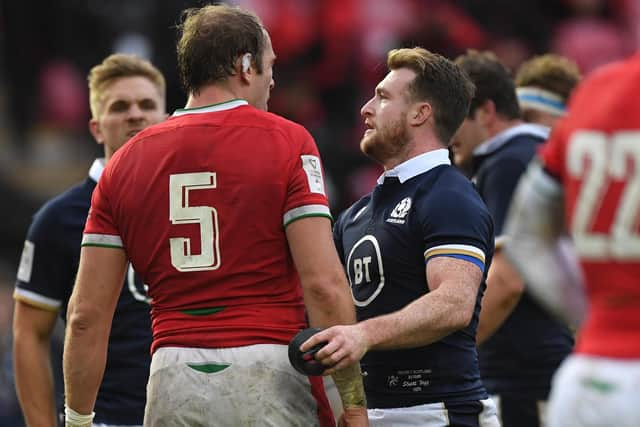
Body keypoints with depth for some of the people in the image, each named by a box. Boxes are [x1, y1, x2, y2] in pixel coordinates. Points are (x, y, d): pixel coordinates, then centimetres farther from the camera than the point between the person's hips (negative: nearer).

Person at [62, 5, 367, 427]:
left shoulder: (125, 162, 10)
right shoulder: (287, 143, -1)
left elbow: (86, 315, 8)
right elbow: (323, 284, -9)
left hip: (174, 382, 4)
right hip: (271, 375, -4)